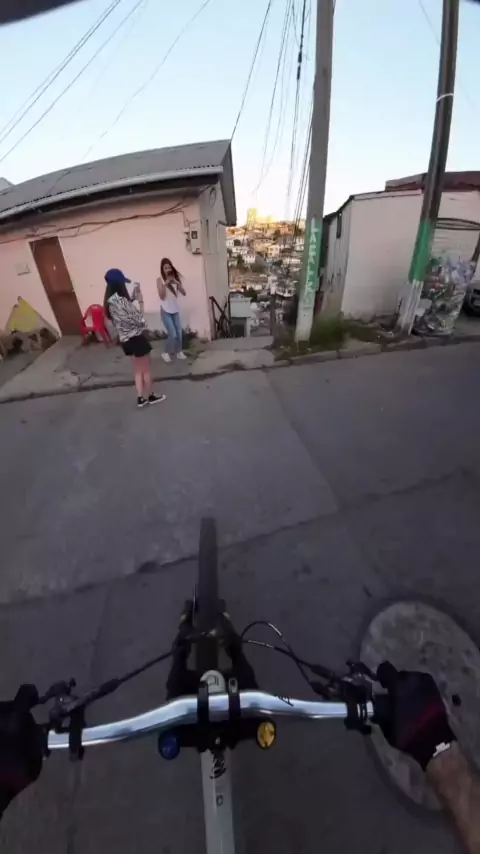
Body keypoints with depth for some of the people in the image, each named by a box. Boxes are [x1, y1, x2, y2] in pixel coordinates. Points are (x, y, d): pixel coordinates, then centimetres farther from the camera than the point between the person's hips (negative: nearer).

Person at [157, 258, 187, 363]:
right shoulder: (160, 280, -5)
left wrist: (177, 283, -16)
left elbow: (184, 293, -3)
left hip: (175, 310, 4)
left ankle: (179, 352, 21)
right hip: (165, 311, -4)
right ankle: (166, 353, 8)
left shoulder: (176, 278, 5)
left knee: (179, 333, 3)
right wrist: (165, 284, -22)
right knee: (172, 334, -11)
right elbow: (162, 296, -13)